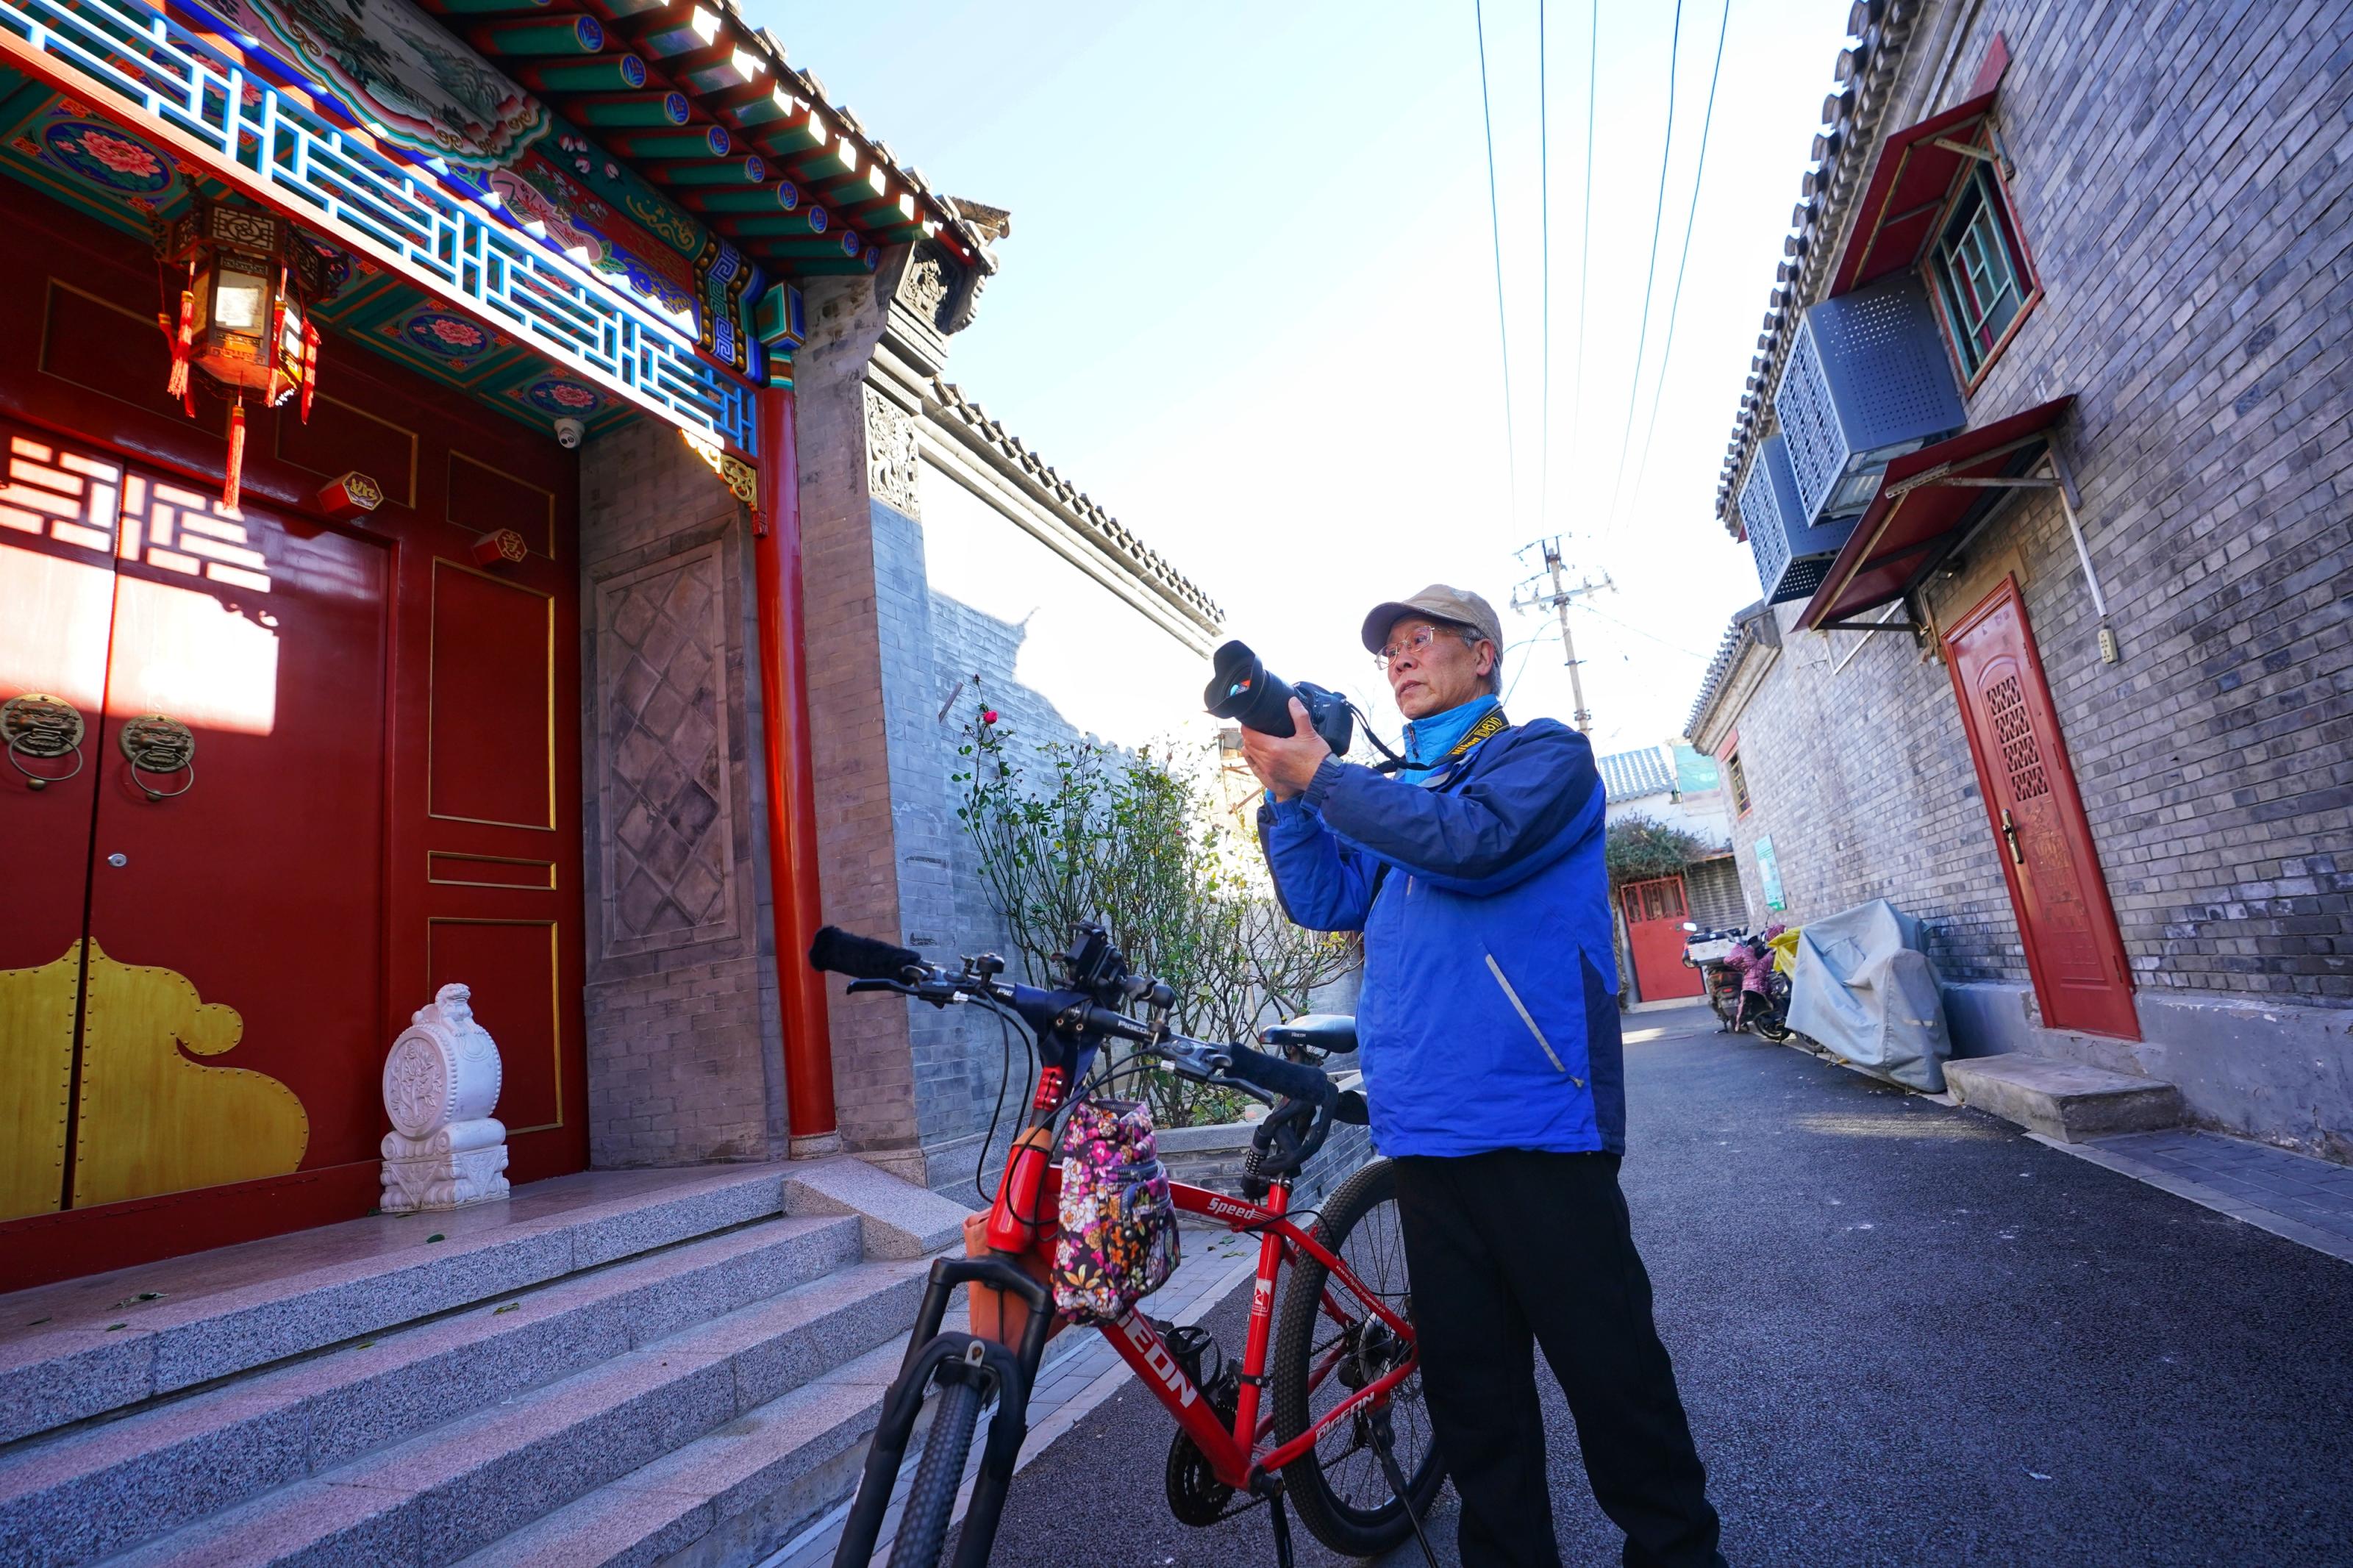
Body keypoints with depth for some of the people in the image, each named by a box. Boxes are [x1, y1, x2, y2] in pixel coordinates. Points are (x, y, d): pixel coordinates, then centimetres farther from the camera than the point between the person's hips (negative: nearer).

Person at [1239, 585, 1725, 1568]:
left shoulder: (1544, 752, 1)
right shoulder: (1398, 797, 20)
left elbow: (1469, 843, -19)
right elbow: (1322, 900, 12)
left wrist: (1320, 772, -14)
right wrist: (1281, 789, 1)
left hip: (1534, 1127, -6)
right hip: (1424, 1133, 6)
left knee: (1610, 1370, 6)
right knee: (1469, 1388, 15)